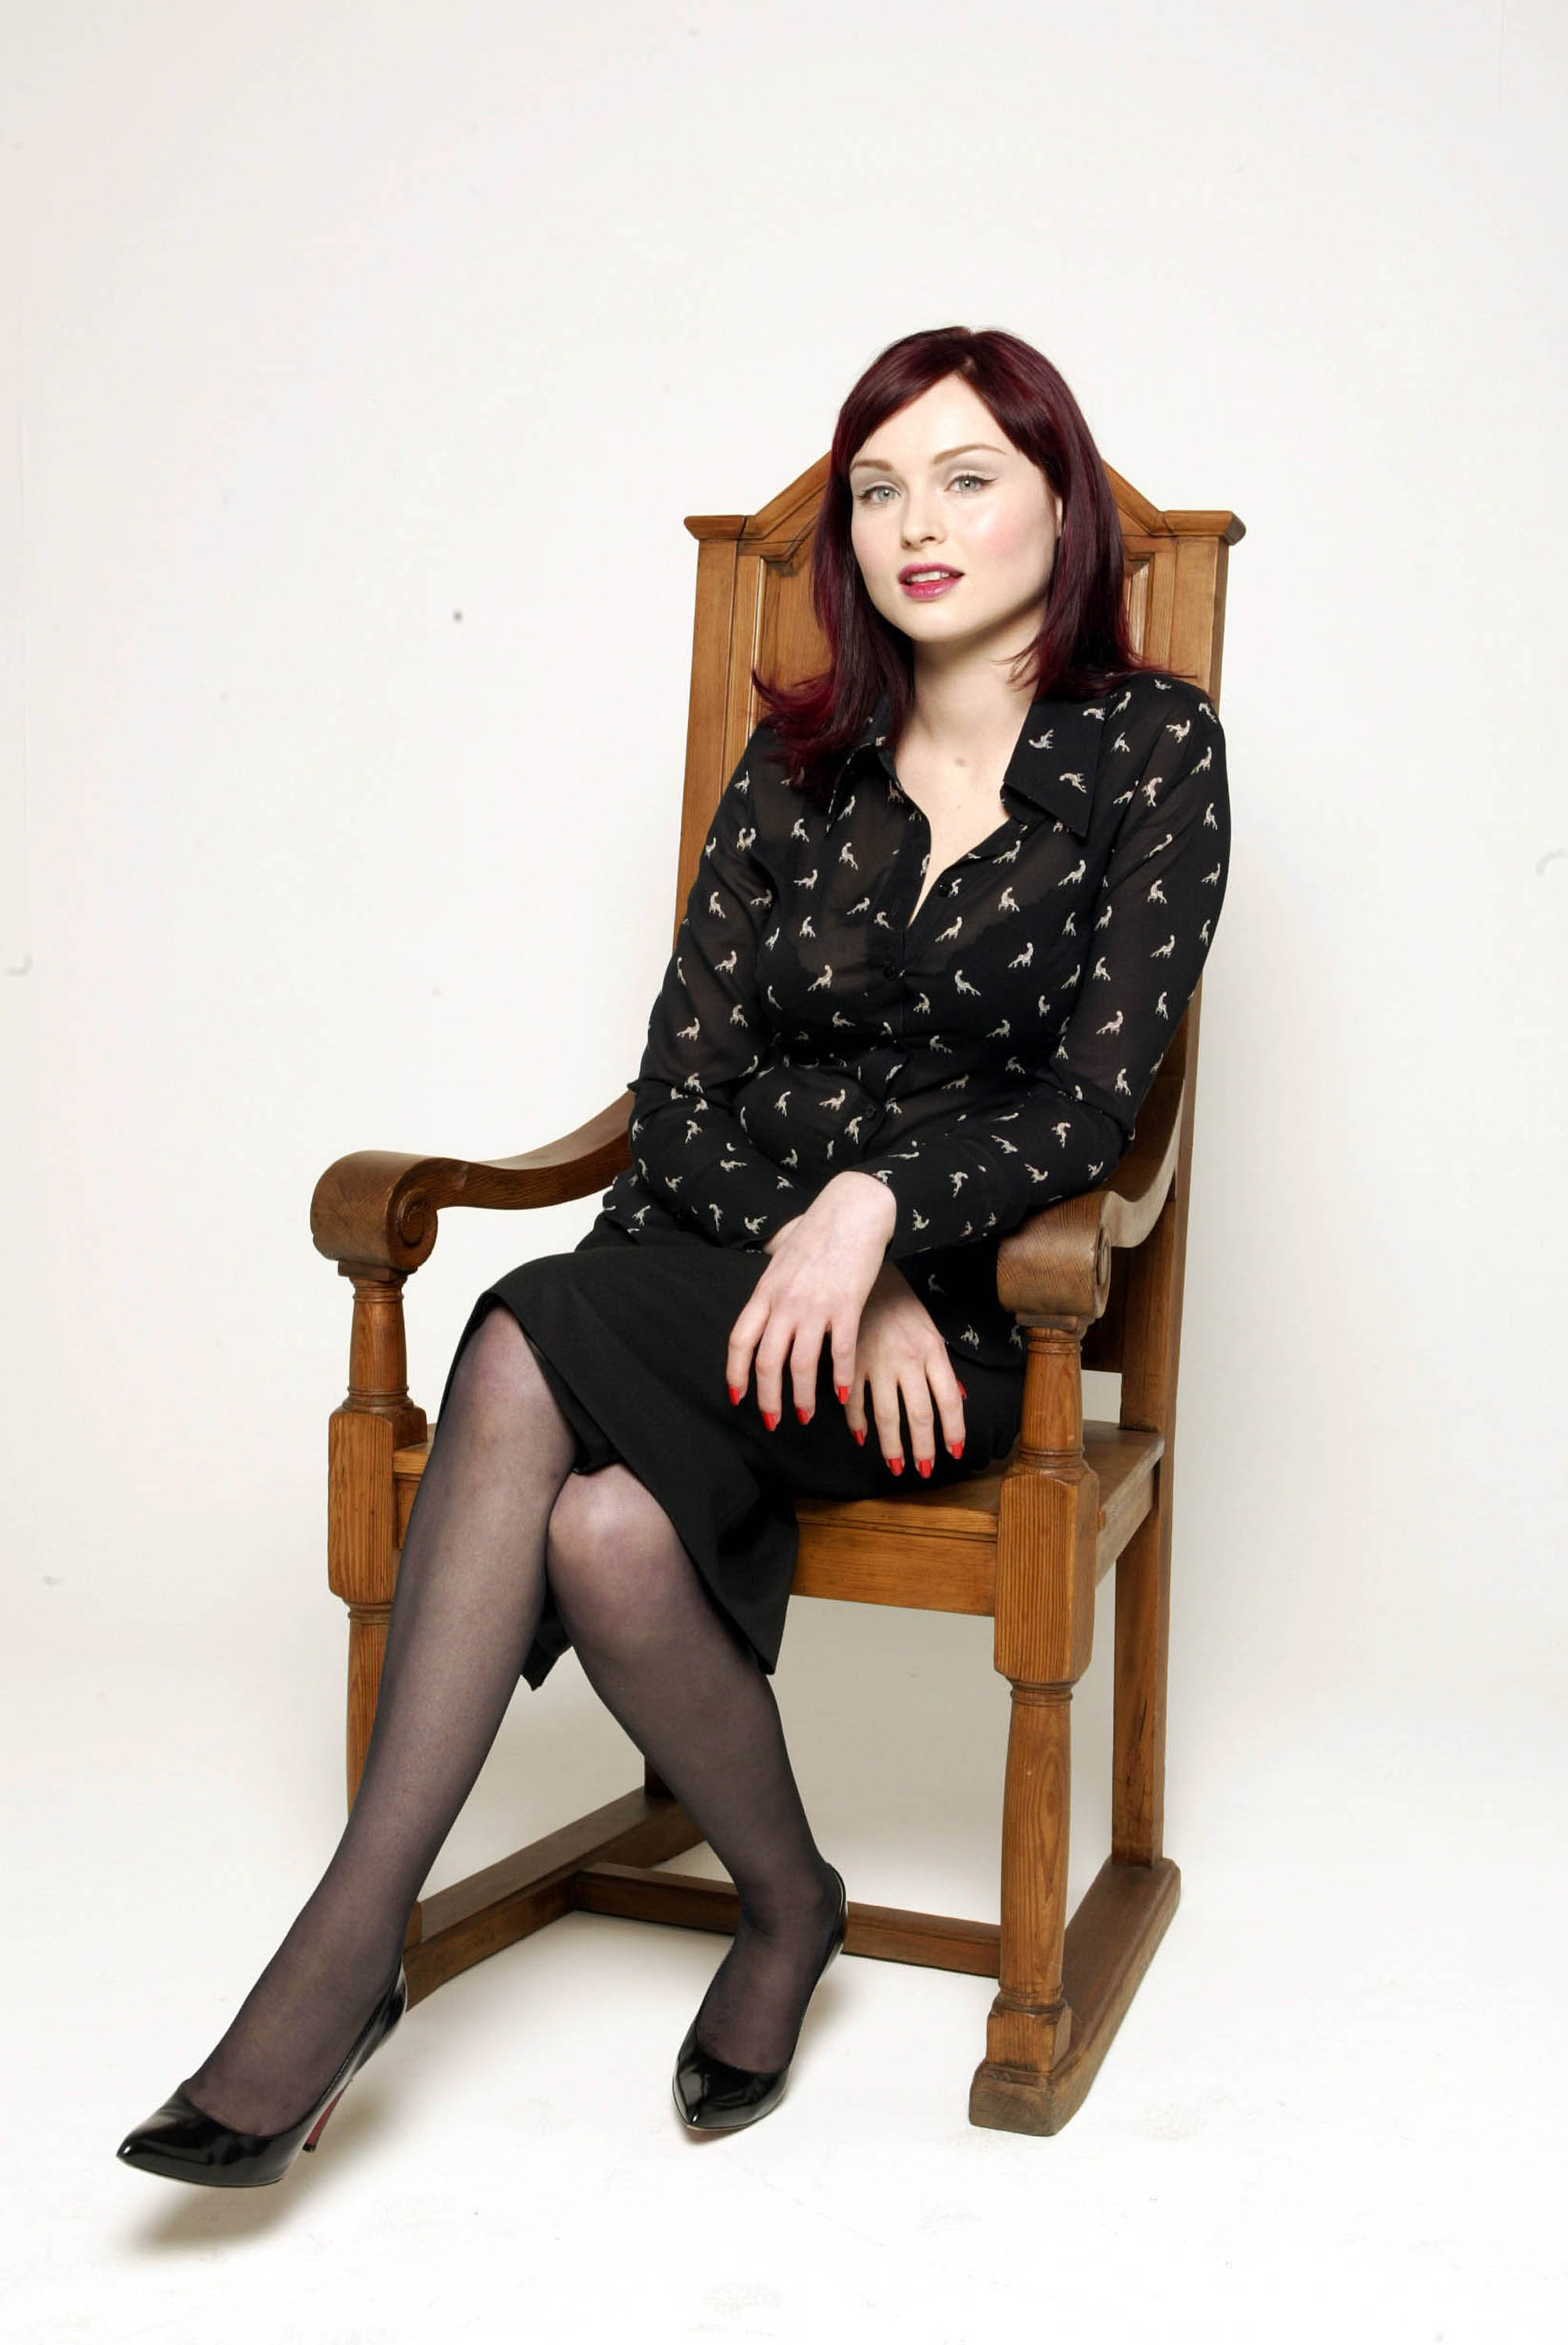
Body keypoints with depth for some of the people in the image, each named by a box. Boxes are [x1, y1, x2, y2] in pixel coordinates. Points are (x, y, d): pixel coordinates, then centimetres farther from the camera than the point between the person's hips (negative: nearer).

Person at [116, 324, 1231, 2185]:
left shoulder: (1151, 749, 2)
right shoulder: (803, 752, 12)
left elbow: (1091, 1092, -6)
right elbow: (682, 1074, 5)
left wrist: (877, 1208, -23)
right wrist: (833, 1275, -11)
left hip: (972, 1306, -3)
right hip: (734, 1255, 4)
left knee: (528, 1355, -30)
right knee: (599, 1522, -32)